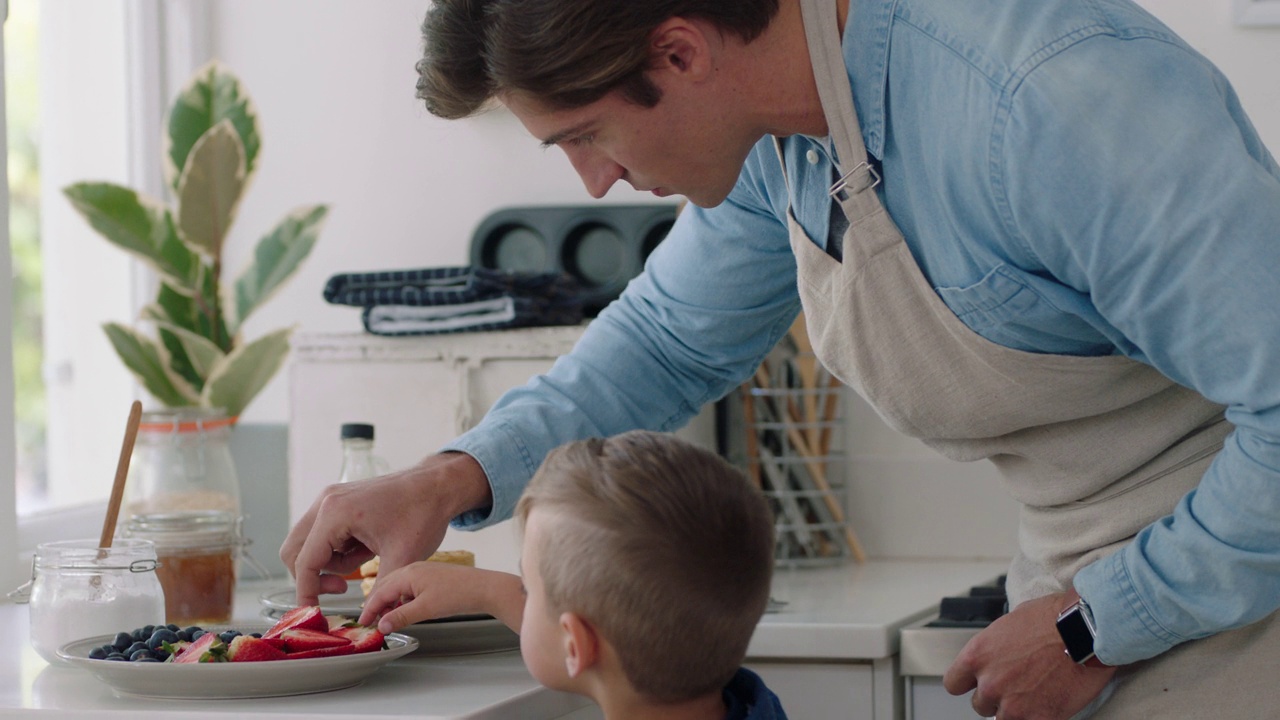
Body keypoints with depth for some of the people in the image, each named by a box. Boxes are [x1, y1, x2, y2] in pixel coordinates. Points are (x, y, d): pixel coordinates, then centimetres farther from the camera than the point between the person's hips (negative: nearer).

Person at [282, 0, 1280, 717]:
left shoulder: (1062, 101, -31)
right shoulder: (775, 146, -4)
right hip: (1084, 578, 7)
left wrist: (1090, 628, -19)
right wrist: (452, 479, 1)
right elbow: (670, 339, 15)